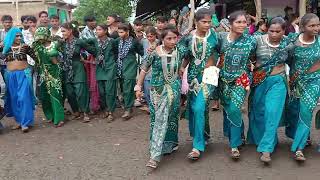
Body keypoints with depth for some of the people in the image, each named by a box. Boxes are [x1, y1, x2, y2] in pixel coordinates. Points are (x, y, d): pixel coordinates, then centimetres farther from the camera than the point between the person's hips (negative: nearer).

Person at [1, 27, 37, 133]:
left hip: (23, 74, -3)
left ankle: (25, 123, -3)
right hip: (10, 75, 3)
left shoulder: (25, 47, -1)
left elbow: (35, 57, 3)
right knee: (14, 99, 8)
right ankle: (19, 121, 18)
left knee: (23, 97, -7)